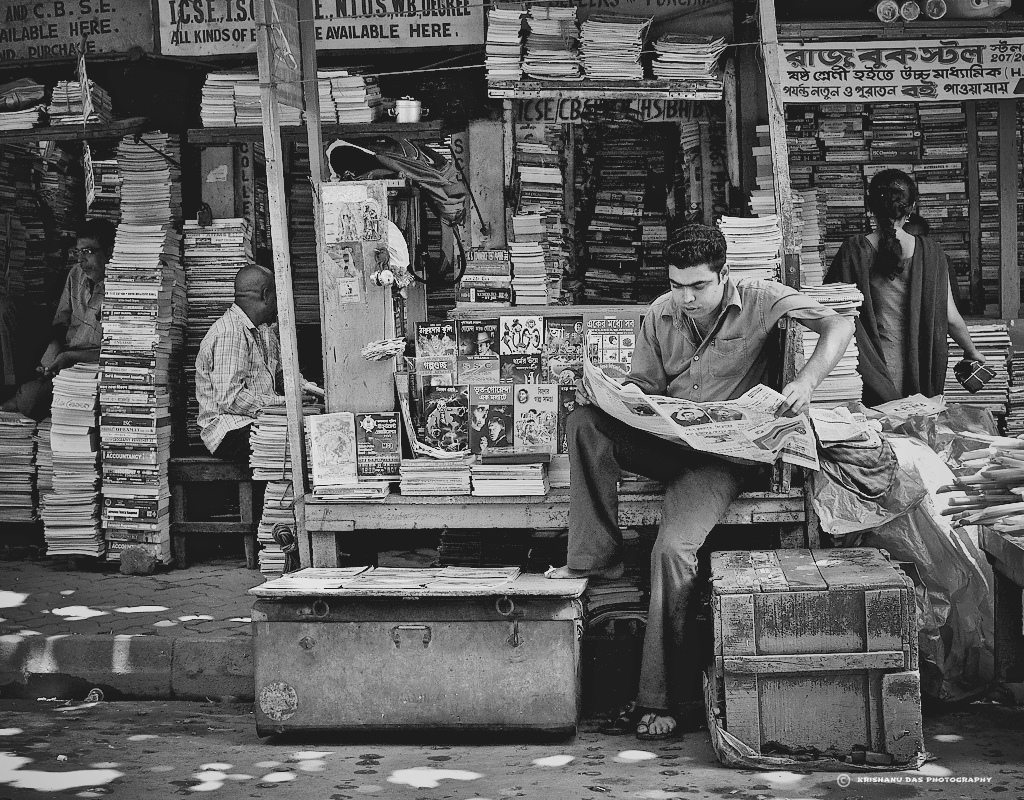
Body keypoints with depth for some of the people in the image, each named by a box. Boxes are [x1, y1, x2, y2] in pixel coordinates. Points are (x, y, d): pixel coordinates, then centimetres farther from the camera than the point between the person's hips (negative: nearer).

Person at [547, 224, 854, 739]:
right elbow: (644, 386, 10)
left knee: (673, 550, -28)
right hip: (664, 440, 5)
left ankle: (661, 697, -19)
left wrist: (806, 382, -27)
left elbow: (838, 326, -10)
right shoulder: (660, 315, 7)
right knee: (585, 424, -24)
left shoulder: (758, 300, -5)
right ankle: (595, 557, -17)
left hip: (722, 451, -5)